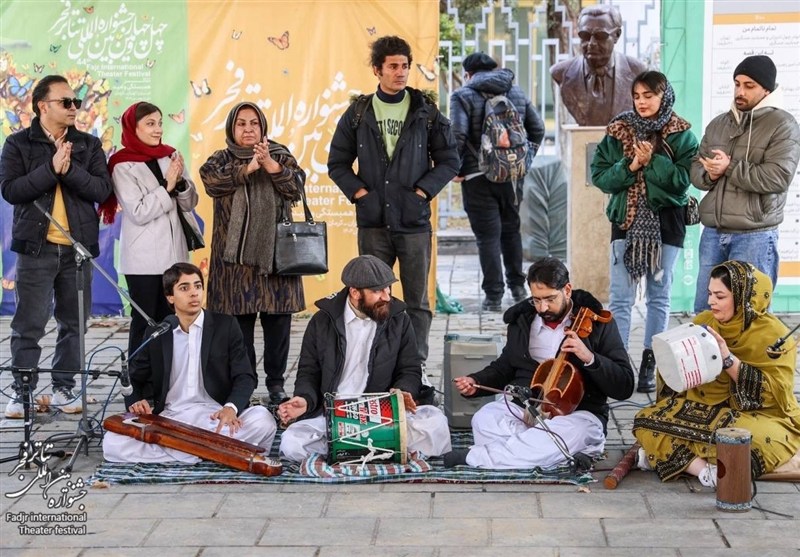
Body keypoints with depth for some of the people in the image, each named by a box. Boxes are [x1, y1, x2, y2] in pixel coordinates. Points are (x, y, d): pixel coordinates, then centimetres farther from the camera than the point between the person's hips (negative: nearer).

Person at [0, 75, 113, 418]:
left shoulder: (89, 145, 9)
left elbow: (102, 190, -3)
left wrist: (69, 169, -16)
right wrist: (50, 169, -17)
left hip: (78, 247, 3)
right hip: (36, 247, -3)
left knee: (74, 323, 7)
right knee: (29, 325, -2)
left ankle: (64, 388, 18)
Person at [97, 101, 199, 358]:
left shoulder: (170, 156, 6)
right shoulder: (123, 166, -8)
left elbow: (190, 203, 7)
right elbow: (138, 213, -15)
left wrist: (181, 182, -11)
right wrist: (167, 186, -15)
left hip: (173, 253, 5)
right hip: (143, 258, -5)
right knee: (144, 321, 0)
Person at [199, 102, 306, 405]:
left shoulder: (280, 156, 12)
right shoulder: (220, 160, 9)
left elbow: (296, 185, -5)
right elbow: (211, 180, -13)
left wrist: (269, 163, -18)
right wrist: (249, 167, -20)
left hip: (275, 252, 1)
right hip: (234, 256, -1)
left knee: (278, 320, 0)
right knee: (239, 322, -2)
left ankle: (276, 383, 10)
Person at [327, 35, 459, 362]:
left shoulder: (426, 112, 3)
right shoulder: (358, 113, 5)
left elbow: (449, 160, 6)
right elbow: (337, 163, 11)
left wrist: (423, 190, -6)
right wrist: (358, 192, -3)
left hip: (414, 222, -1)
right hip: (373, 222, 1)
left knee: (417, 302, 4)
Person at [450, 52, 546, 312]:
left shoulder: (463, 96, -6)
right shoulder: (517, 93, 10)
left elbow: (457, 134, -18)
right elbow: (538, 128, 10)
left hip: (478, 176, -5)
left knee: (487, 235, -1)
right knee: (511, 229, 19)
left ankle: (493, 296, -1)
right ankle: (517, 286, 26)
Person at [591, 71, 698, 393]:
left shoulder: (680, 135, -2)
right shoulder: (618, 131, 2)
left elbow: (684, 179, -10)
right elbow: (599, 175, -1)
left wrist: (653, 161, -19)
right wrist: (630, 166, -15)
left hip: (665, 223, -1)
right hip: (626, 221, 1)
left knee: (659, 296, 8)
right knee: (620, 297, -4)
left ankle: (650, 365, 16)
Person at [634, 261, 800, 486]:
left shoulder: (773, 334, -11)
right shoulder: (703, 322, 4)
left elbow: (774, 393, -21)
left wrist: (728, 359, -27)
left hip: (760, 415, -5)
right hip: (705, 408, 5)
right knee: (646, 421, -14)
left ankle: (668, 455, -27)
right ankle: (705, 468, -29)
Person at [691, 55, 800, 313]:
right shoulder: (718, 124, 15)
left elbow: (778, 177, -17)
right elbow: (696, 169, 15)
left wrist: (730, 168, -14)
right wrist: (709, 175, -9)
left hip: (754, 237, -6)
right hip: (713, 233, 6)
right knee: (704, 310, 11)